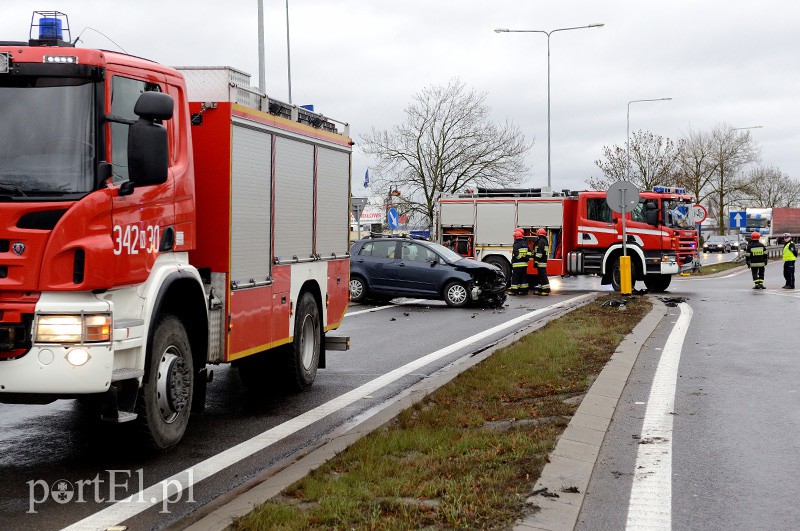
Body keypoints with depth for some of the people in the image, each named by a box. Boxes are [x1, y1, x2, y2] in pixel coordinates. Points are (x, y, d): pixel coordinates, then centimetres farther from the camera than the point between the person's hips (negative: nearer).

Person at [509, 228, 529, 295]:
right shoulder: (525, 244, 10)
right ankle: (524, 290, 12)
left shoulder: (516, 245, -12)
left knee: (515, 277, -2)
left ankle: (514, 290, -4)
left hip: (517, 264, -7)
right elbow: (529, 253, 13)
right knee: (524, 277, 11)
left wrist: (512, 262, -6)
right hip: (525, 264, 7)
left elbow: (515, 255, -16)